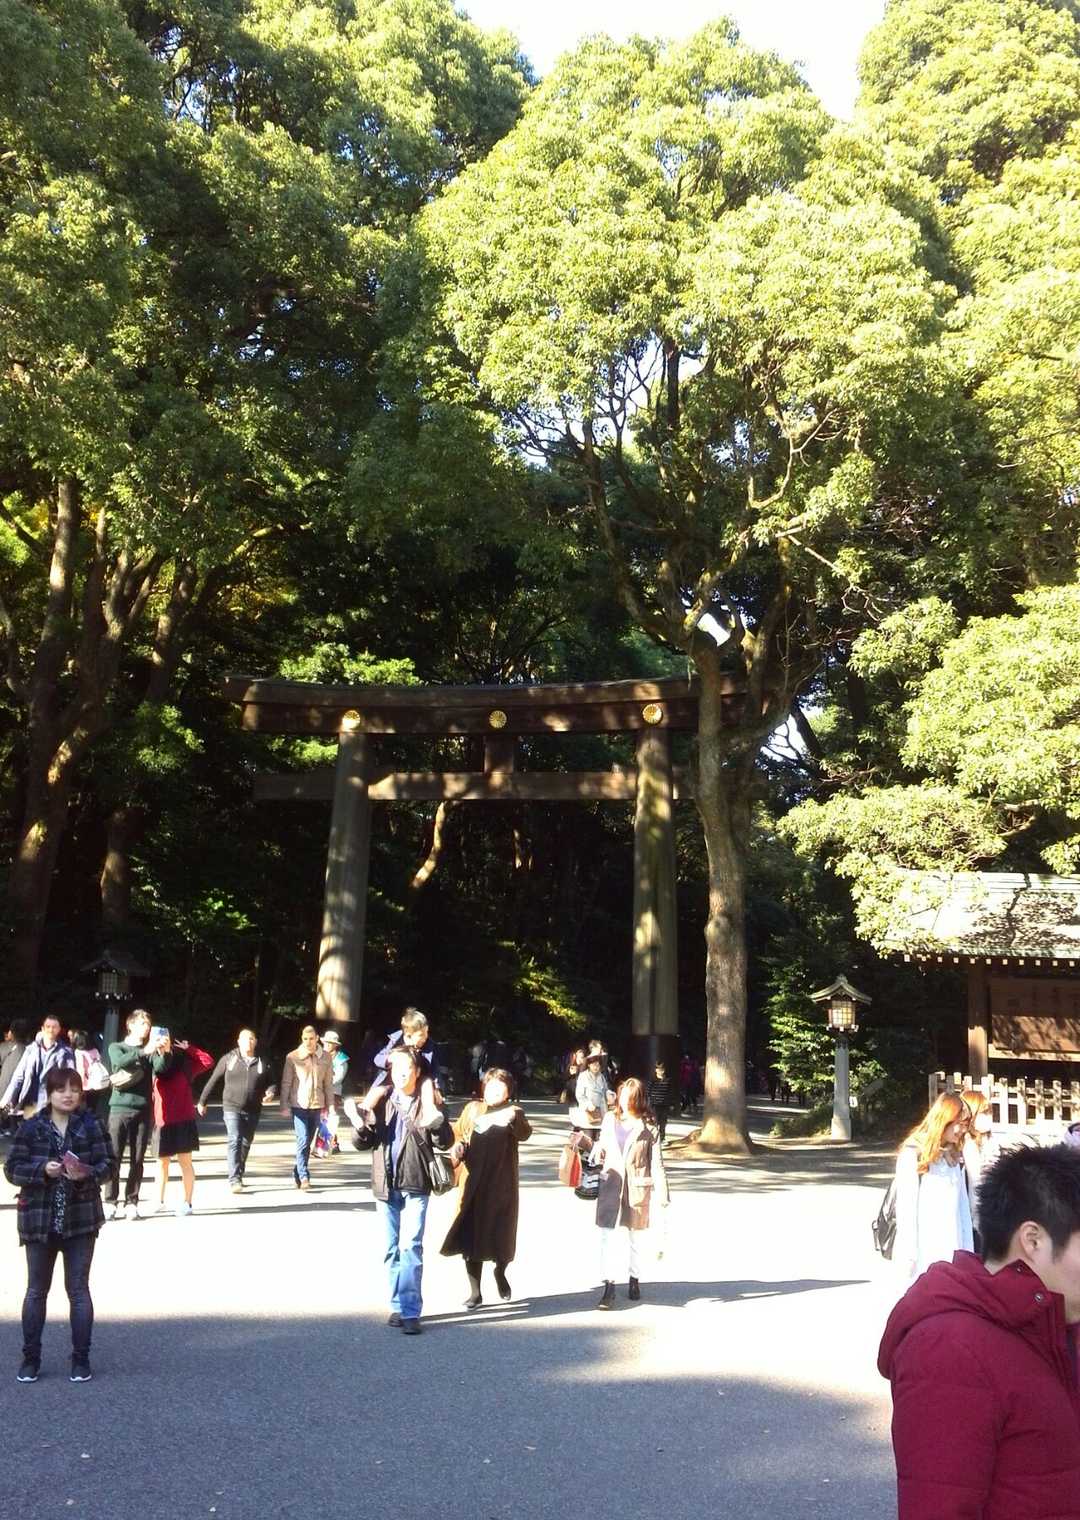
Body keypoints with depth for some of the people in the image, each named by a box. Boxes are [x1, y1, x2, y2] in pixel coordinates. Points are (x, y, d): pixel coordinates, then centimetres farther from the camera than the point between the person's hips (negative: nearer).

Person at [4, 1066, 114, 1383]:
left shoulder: (90, 1126, -3)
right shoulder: (30, 1128, -4)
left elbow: (106, 1164, -2)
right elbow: (12, 1169, -4)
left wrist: (87, 1173, -22)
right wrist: (42, 1169, -21)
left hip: (81, 1219, 0)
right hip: (39, 1220, 0)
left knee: (79, 1289, 5)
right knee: (36, 1290, 11)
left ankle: (81, 1359, 14)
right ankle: (30, 1358, 25)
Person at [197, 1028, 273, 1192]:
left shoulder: (262, 1063, 5)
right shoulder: (228, 1059, 0)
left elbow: (270, 1083, 15)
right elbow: (213, 1081, 5)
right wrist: (202, 1101, 7)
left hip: (253, 1111, 3)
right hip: (232, 1108, -3)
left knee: (245, 1144, 12)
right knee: (235, 1141, -16)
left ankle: (239, 1176, 28)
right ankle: (234, 1179, -18)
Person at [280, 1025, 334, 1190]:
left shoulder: (325, 1057, 2)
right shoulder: (292, 1057, -4)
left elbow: (328, 1083, 7)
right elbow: (286, 1083, -2)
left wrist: (330, 1105, 6)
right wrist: (284, 1105, -5)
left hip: (317, 1105, 3)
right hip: (299, 1105, -3)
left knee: (307, 1143, 12)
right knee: (303, 1141, -12)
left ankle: (297, 1173, 27)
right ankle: (304, 1176, -9)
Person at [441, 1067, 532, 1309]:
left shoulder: (513, 1111, 2)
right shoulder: (472, 1109, 9)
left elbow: (524, 1133, -17)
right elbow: (457, 1133, 18)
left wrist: (513, 1119, -39)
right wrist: (459, 1147, -4)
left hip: (502, 1184, -1)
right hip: (473, 1182, 1)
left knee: (501, 1233, 6)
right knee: (471, 1235, 1)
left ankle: (500, 1271, 37)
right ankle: (475, 1291, 12)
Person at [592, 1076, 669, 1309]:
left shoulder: (647, 1128, -5)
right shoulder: (609, 1121, 4)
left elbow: (656, 1162, -5)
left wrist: (661, 1193, -9)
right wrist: (595, 1157, -6)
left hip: (636, 1188, -2)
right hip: (610, 1185, 2)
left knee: (633, 1237, 13)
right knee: (607, 1236, -5)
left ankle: (634, 1279, 33)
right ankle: (609, 1287, -2)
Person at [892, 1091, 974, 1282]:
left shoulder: (955, 1157, 14)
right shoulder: (913, 1154, -6)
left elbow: (963, 1206, 13)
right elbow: (905, 1207, -8)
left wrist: (968, 1250, 10)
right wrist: (909, 1255, -10)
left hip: (953, 1250, 6)